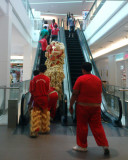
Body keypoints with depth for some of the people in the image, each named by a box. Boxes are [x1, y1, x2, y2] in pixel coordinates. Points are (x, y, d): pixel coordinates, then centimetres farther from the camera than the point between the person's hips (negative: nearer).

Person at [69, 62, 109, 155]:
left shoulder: (80, 79, -10)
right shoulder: (98, 79, 7)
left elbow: (74, 94, -11)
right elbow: (100, 93, 12)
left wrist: (71, 105, -1)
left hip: (83, 107, -4)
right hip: (96, 106, 5)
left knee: (82, 126, 9)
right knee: (97, 126, 12)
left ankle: (82, 146, 21)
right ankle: (105, 145, 9)